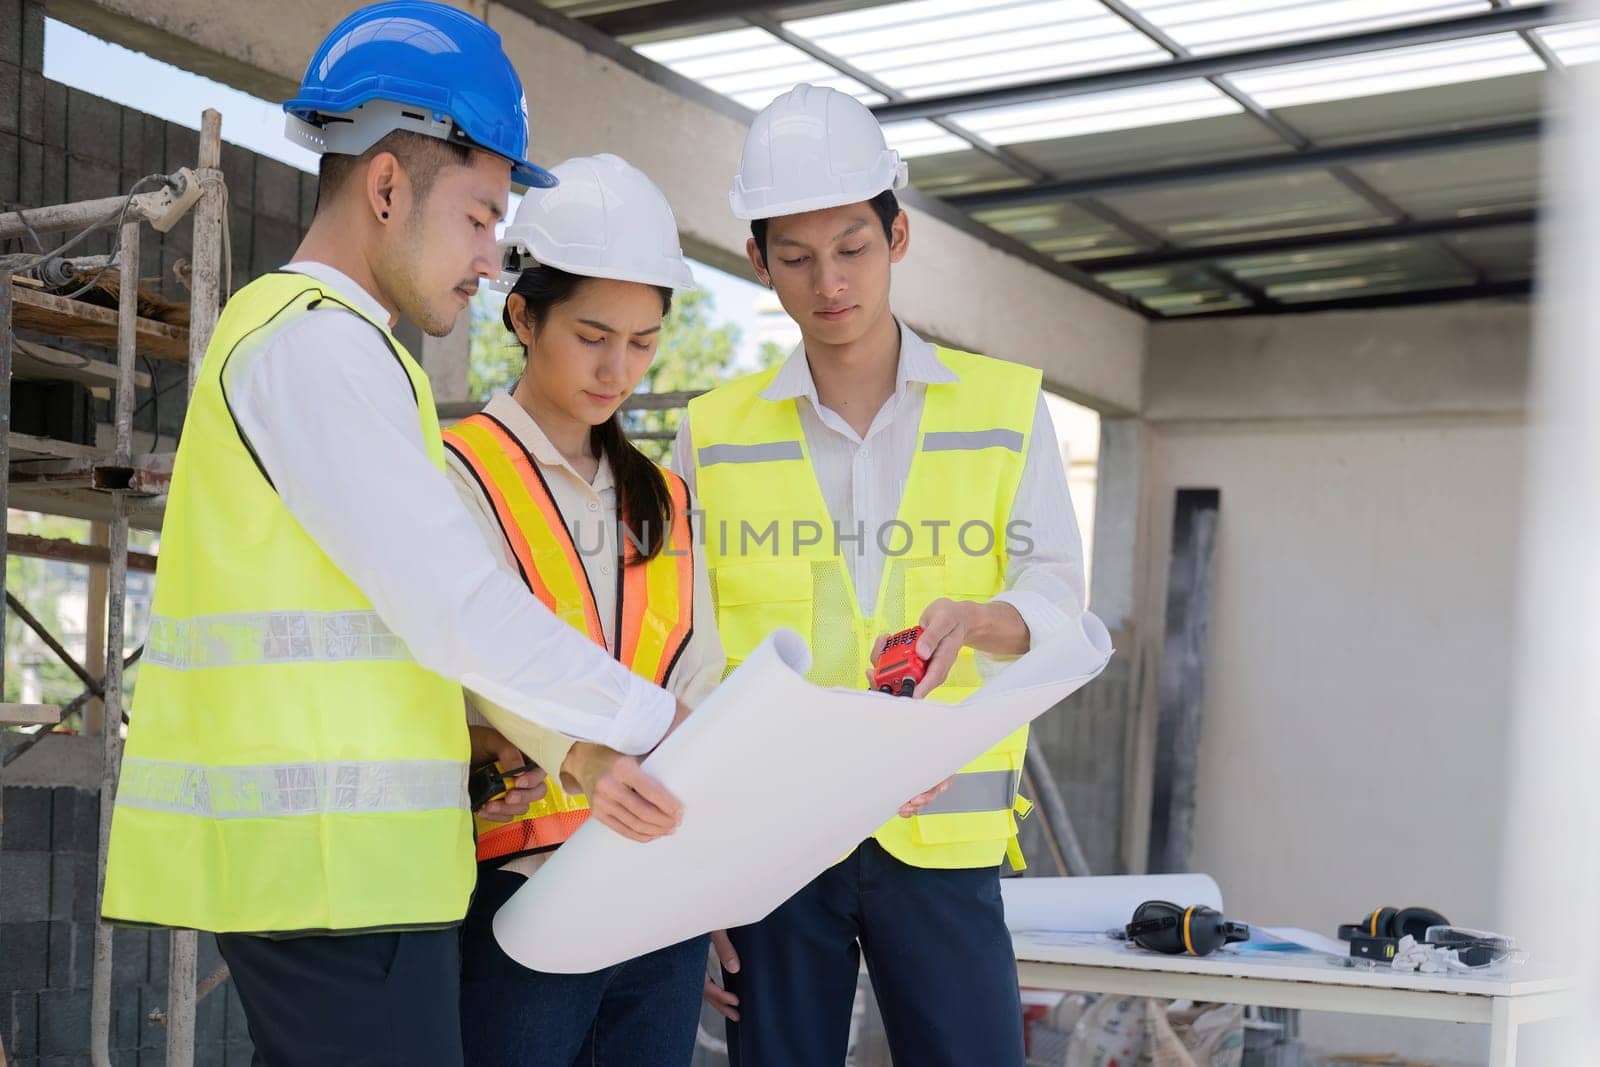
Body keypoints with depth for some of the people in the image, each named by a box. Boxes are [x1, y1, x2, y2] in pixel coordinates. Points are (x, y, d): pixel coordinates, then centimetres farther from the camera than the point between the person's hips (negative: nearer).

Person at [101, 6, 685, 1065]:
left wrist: (475, 737, 9)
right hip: (331, 859, -10)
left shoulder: (290, 329, 21)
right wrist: (661, 724, -7)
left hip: (335, 853, 10)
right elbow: (458, 609, -17)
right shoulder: (318, 342, -12)